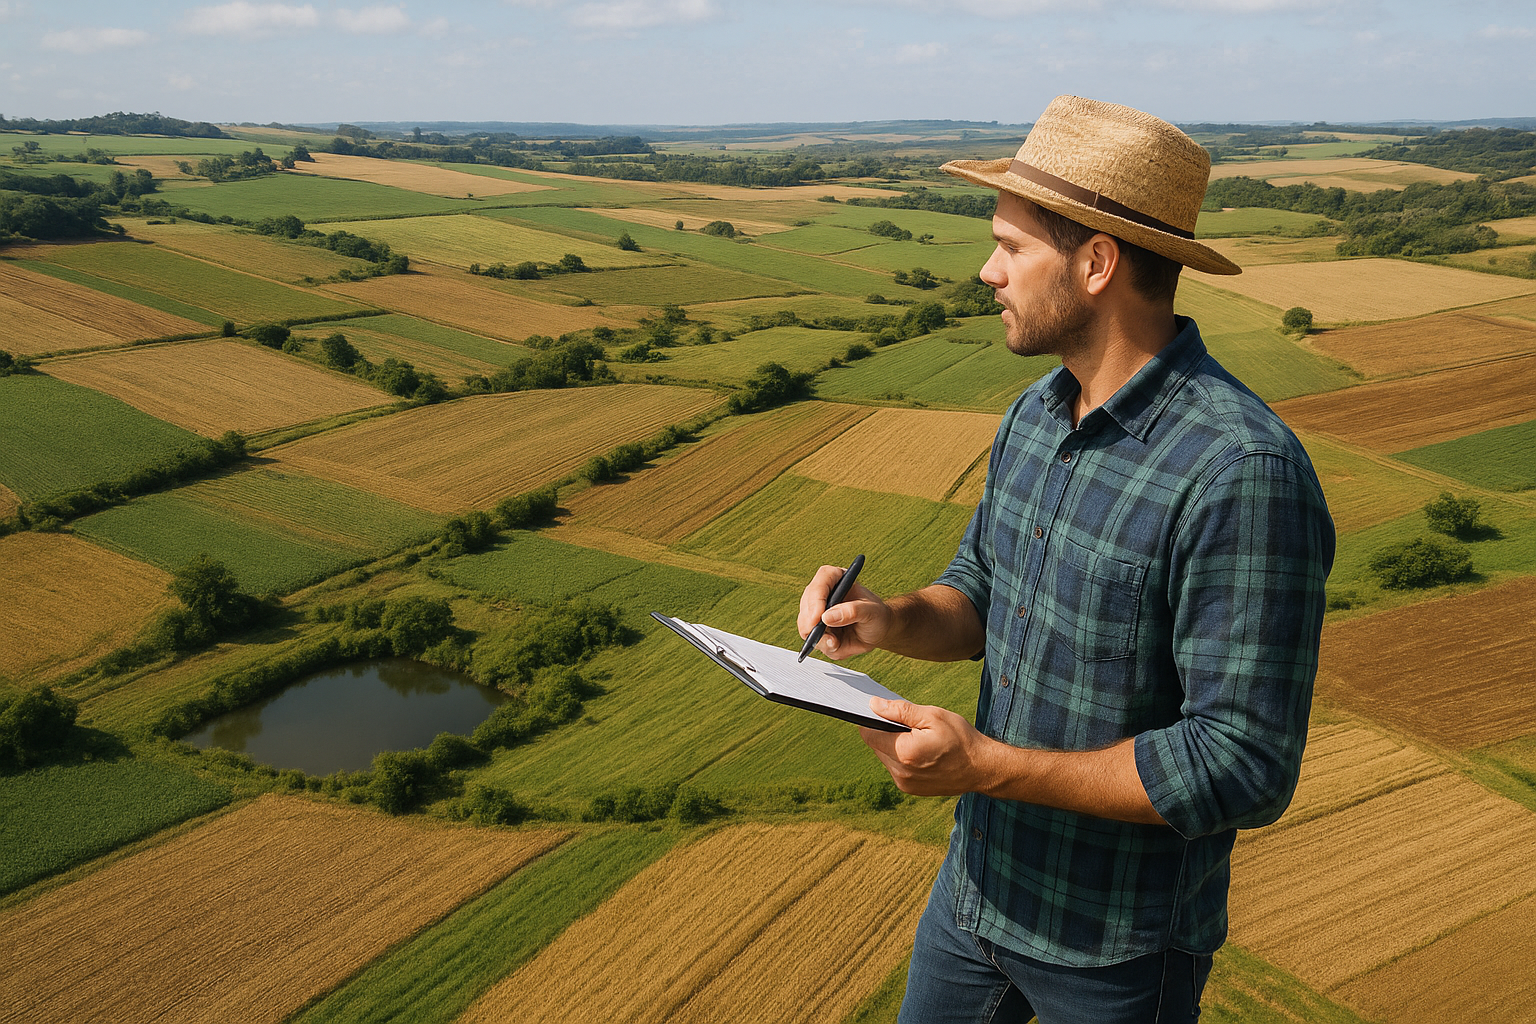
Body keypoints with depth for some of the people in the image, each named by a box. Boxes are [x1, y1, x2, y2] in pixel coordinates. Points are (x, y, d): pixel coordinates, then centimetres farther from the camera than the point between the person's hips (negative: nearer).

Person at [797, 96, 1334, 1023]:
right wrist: (892, 619, -12)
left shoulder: (1243, 475, -28)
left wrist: (986, 765, -29)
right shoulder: (1037, 414, -1)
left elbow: (1245, 768, -28)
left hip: (1118, 948, -7)